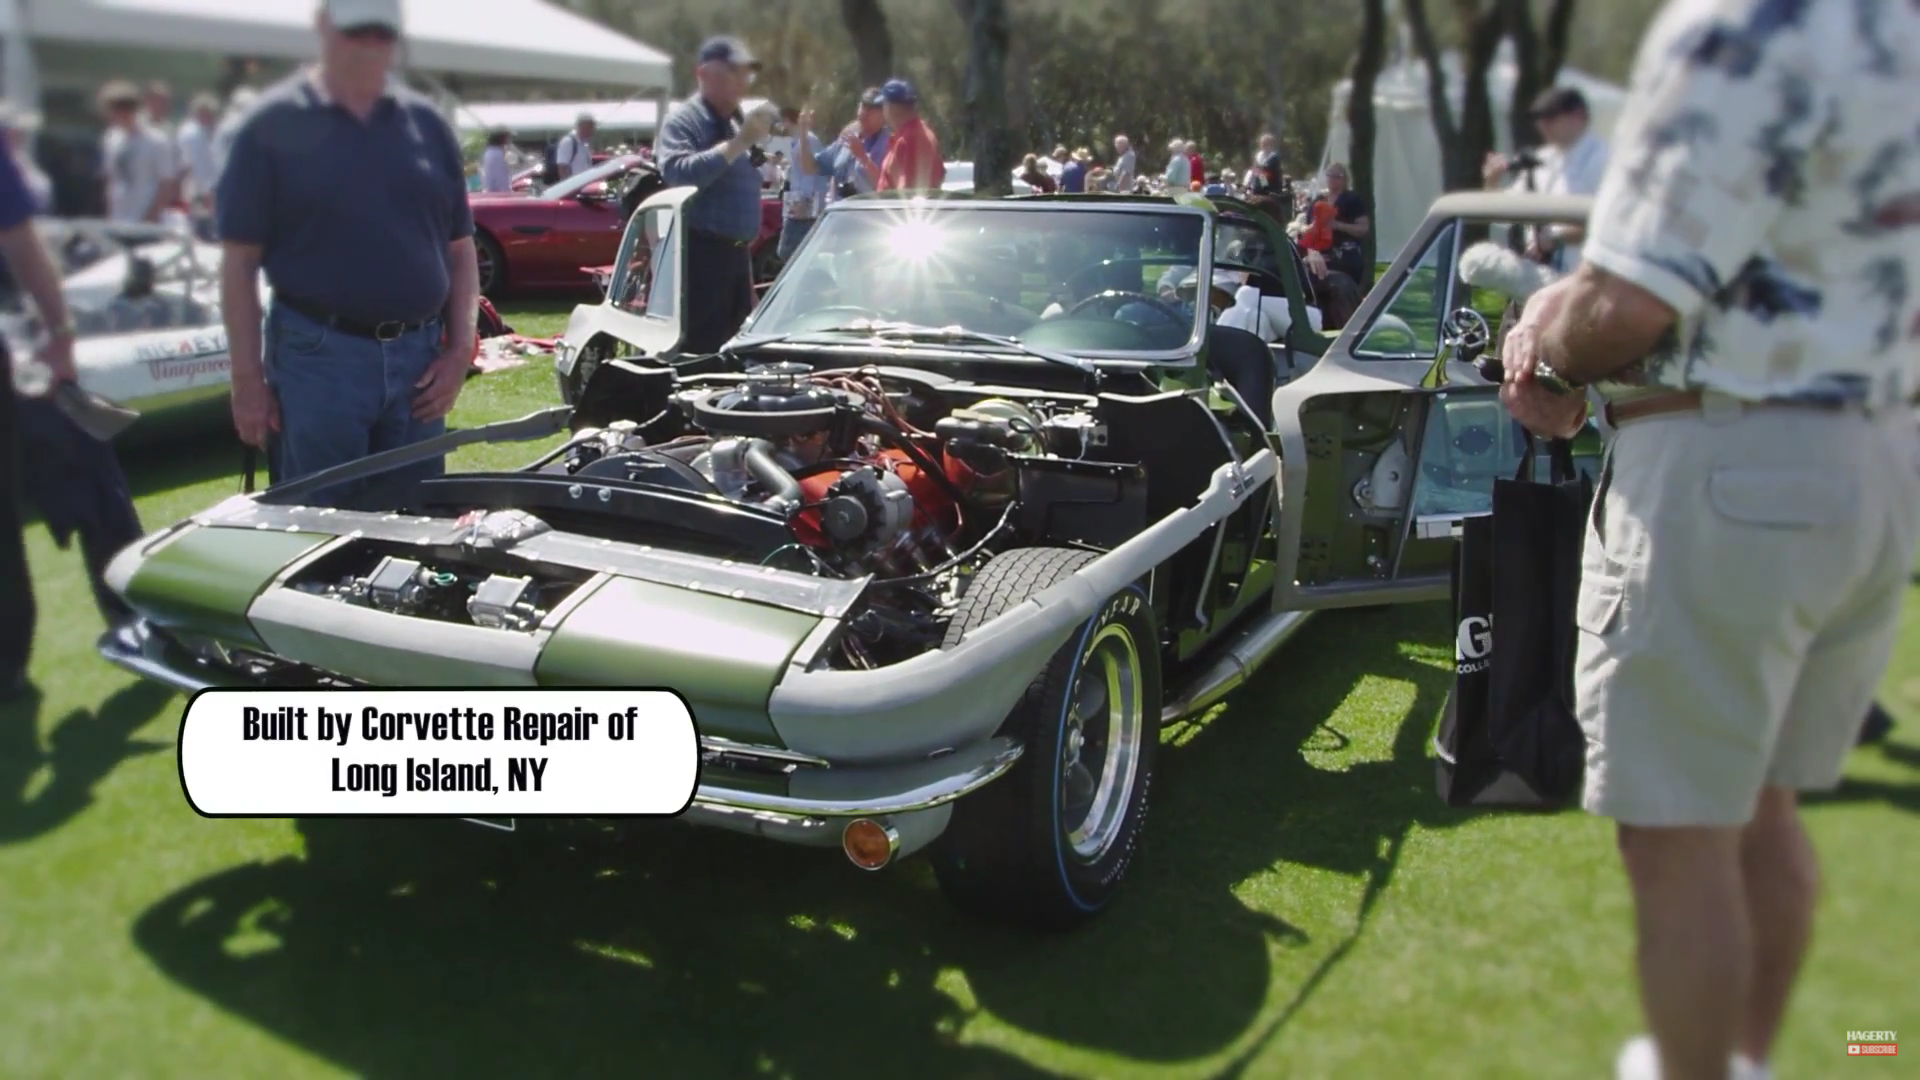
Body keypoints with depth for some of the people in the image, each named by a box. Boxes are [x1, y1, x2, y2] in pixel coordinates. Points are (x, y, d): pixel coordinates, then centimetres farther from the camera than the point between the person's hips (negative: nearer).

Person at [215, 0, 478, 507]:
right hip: (318, 357, -3)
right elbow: (240, 261, -2)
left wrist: (460, 350, 2)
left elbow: (460, 249, 12)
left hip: (419, 355, 4)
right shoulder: (274, 124, -1)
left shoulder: (427, 123, 10)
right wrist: (248, 379, -7)